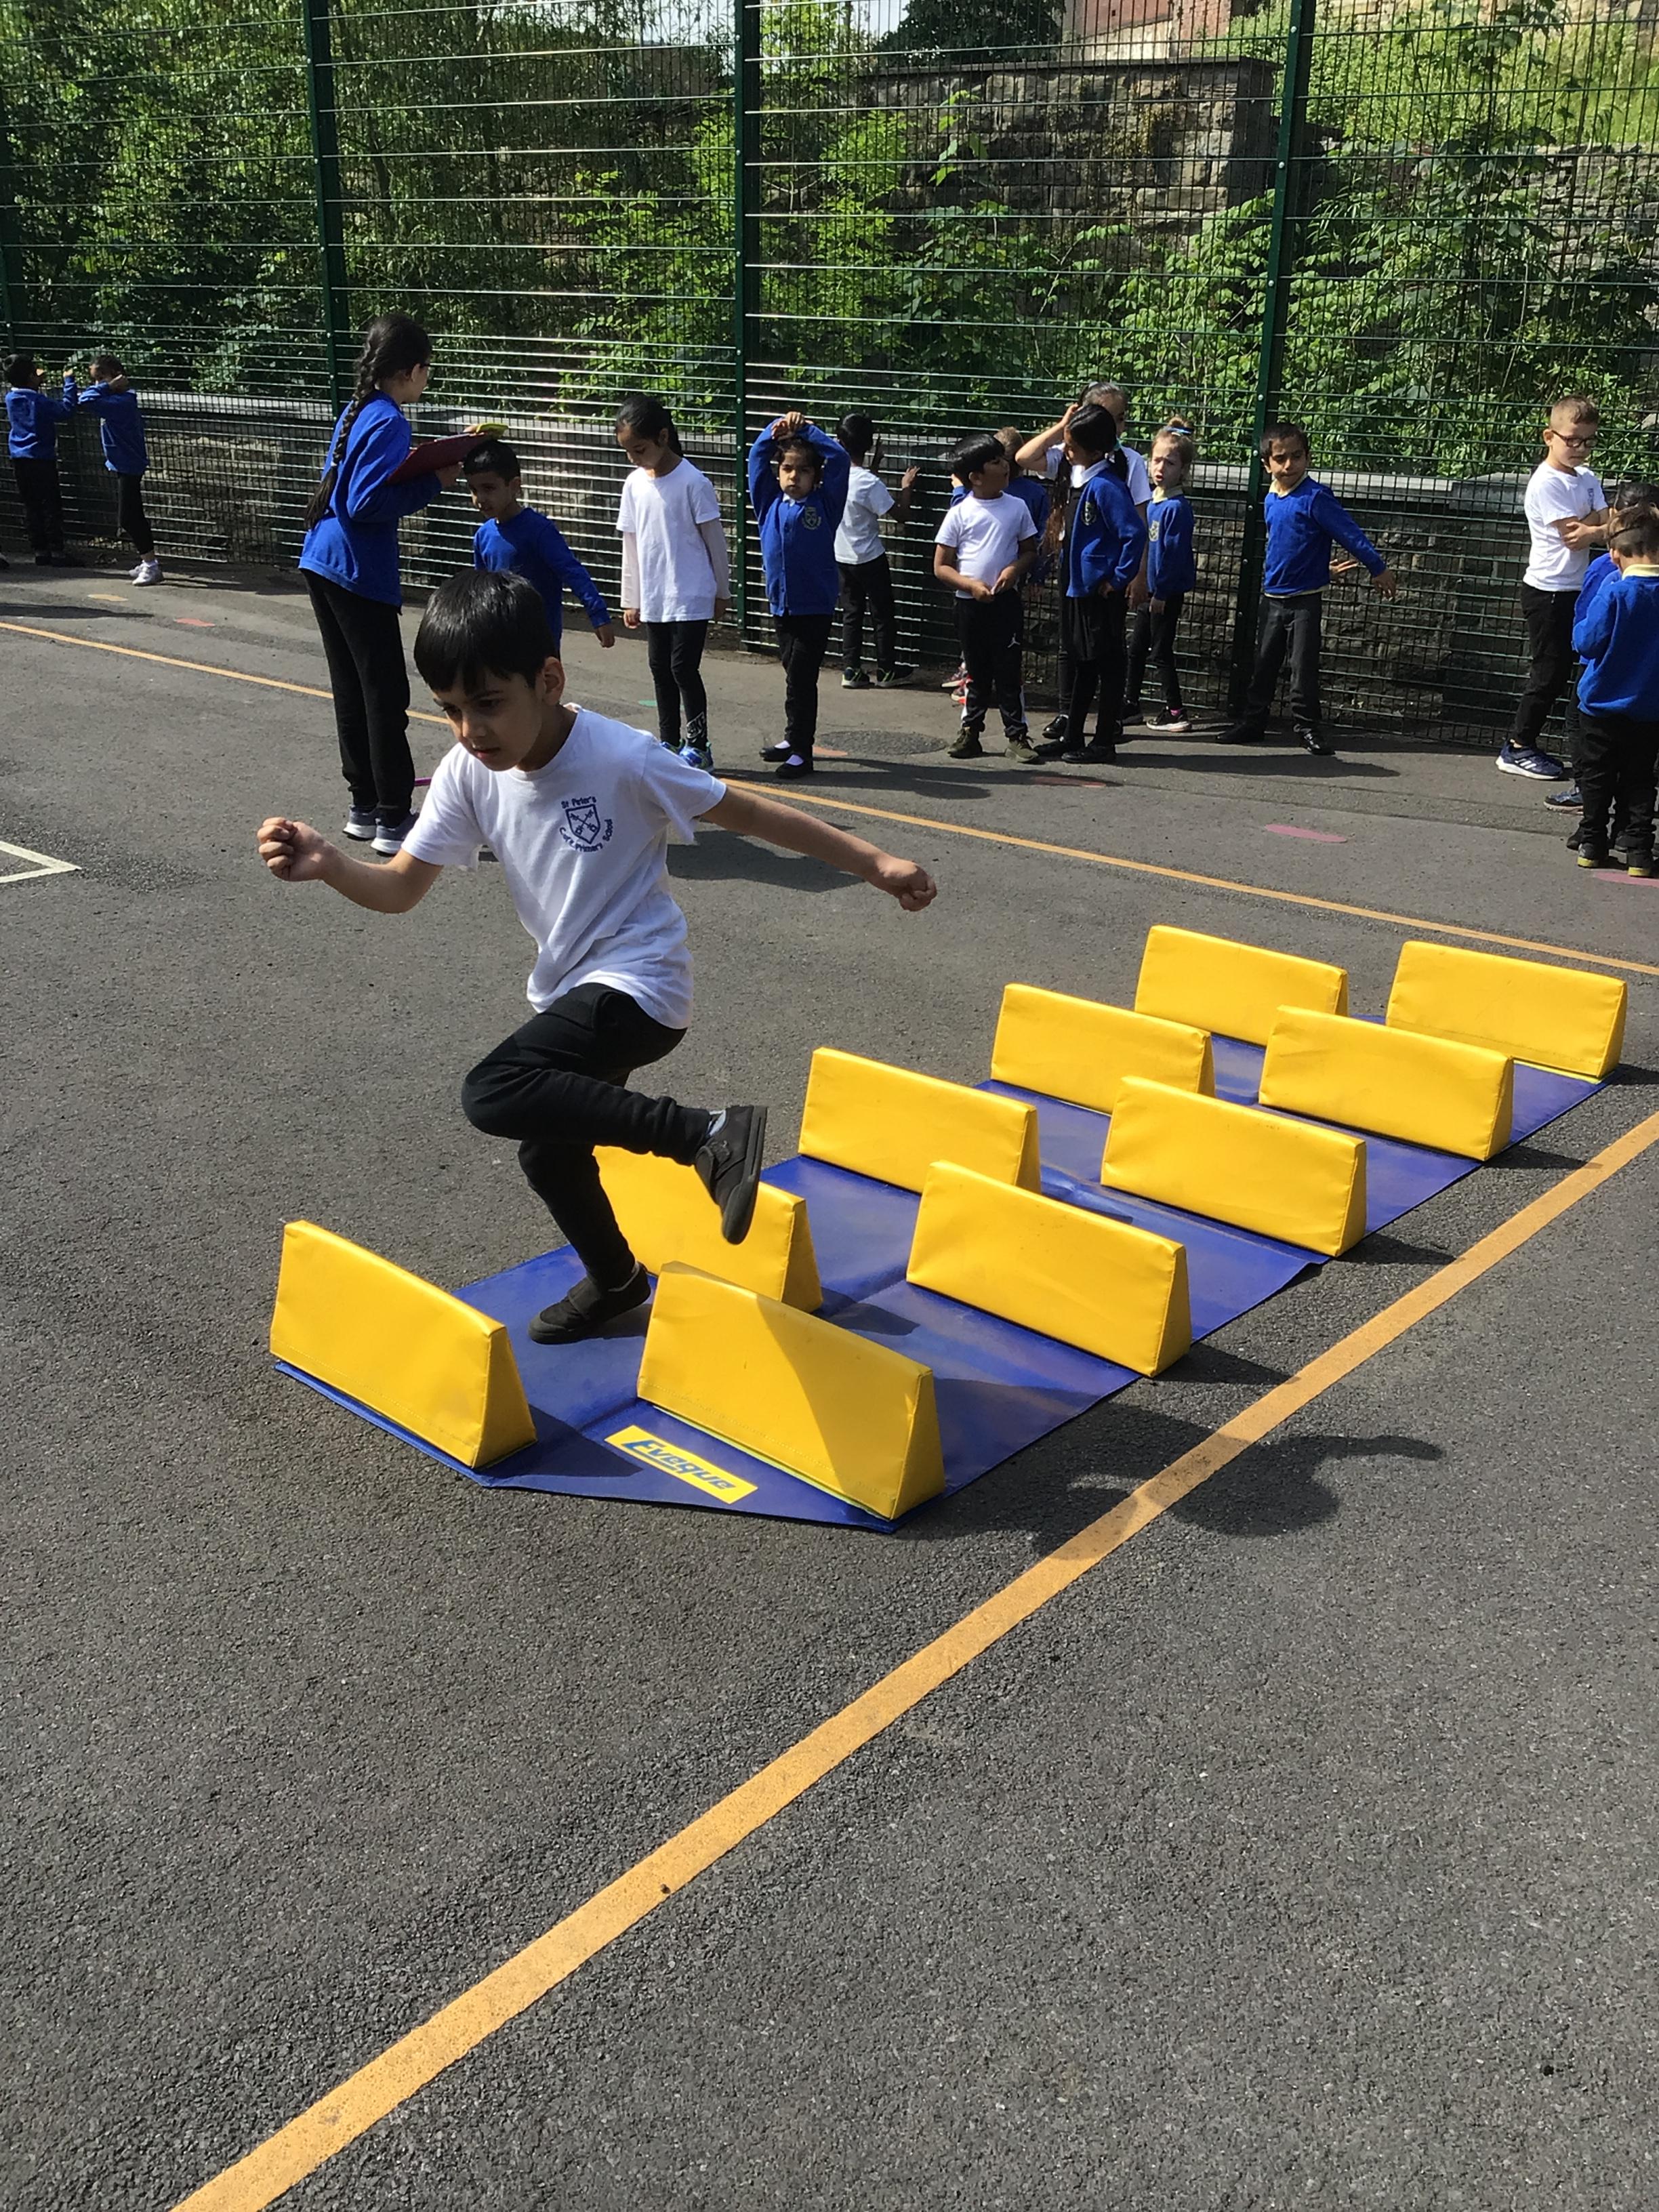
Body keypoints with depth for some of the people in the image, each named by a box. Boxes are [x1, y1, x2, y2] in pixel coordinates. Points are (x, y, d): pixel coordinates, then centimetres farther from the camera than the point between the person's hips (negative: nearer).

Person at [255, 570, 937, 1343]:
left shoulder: (623, 759, -22)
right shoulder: (468, 773, -7)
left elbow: (749, 813, -13)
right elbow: (401, 888, -5)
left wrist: (875, 862, -10)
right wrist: (329, 865, -26)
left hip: (640, 987, -8)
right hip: (570, 993, 8)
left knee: (492, 1096, -27)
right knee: (548, 1152, 23)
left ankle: (708, 1134, -20)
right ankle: (616, 1281, 51)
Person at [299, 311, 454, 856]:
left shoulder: (358, 412, 13)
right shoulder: (389, 422, -14)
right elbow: (367, 504, -22)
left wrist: (416, 467, 7)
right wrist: (431, 483, -16)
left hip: (323, 563, 9)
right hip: (359, 572, -9)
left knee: (353, 688, 13)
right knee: (385, 694, -5)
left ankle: (365, 806, 20)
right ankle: (393, 819, -2)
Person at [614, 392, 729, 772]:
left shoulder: (692, 481, -12)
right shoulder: (634, 484, 5)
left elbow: (715, 540, -5)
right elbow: (631, 545, 11)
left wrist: (722, 593, 0)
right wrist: (631, 599, 13)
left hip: (691, 597, -6)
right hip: (653, 598, 6)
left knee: (684, 668, -8)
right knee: (660, 669, 11)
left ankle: (698, 747, 3)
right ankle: (669, 743, 21)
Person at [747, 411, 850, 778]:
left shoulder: (825, 504, -3)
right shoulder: (770, 503, 7)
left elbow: (840, 460, -11)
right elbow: (756, 458, 9)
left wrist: (807, 430, -9)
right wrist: (776, 429, -5)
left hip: (815, 606, -5)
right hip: (781, 604, 5)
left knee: (801, 679, -6)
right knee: (794, 676, 17)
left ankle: (801, 752, -2)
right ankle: (794, 739, 29)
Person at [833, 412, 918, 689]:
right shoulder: (869, 483, -23)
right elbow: (902, 515, -18)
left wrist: (873, 464, 17)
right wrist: (906, 488, -2)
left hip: (842, 556, 6)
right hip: (869, 558, -6)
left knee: (851, 612, 14)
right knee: (882, 614, 9)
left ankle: (851, 669, 12)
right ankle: (887, 670, 17)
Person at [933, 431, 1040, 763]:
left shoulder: (1017, 508, 2)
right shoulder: (960, 512, -4)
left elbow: (1030, 552, 10)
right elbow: (941, 566, -2)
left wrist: (1016, 568, -11)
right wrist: (970, 585, -16)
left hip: (1005, 601, 1)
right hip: (969, 603, 0)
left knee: (1008, 671, 0)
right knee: (977, 673, 9)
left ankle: (1017, 736, 6)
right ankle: (970, 733, 20)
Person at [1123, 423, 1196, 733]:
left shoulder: (1178, 508, -17)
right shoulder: (1149, 500, 7)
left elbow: (1175, 553, -19)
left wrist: (1161, 593, -19)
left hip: (1168, 591, -8)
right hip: (1149, 587, 8)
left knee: (1160, 651, -2)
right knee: (1137, 647, 15)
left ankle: (1176, 713, 6)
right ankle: (1131, 705, 27)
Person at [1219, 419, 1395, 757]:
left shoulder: (1315, 498, -16)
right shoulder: (1271, 500, 5)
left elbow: (1350, 533, -16)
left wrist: (1378, 568, -15)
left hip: (1305, 600, -6)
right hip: (1272, 599, 6)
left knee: (1304, 668, -2)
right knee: (1263, 665, 12)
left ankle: (1307, 727, 7)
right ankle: (1252, 723, 20)